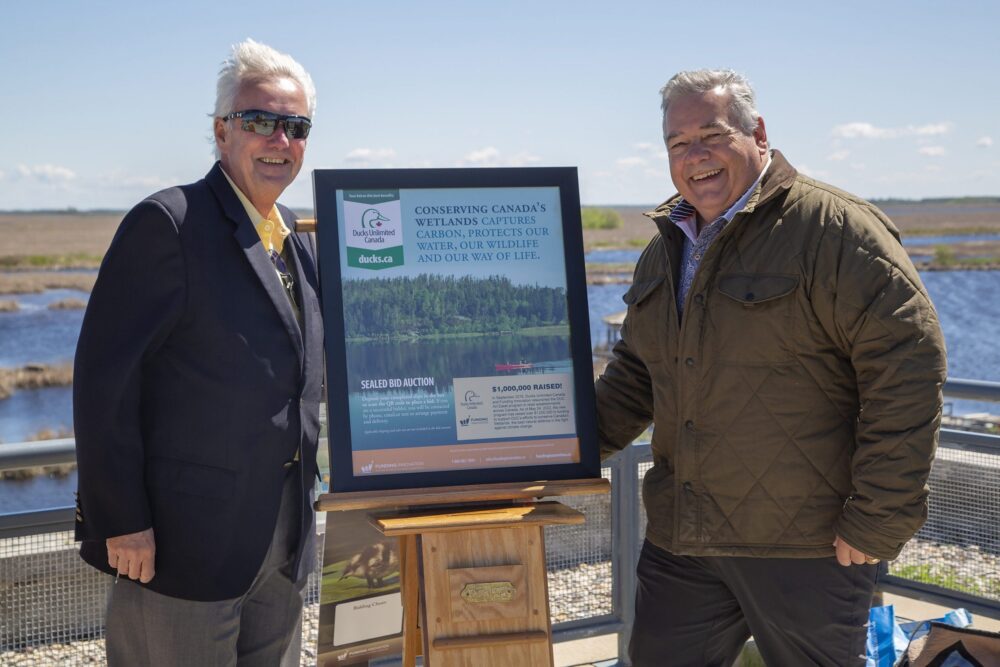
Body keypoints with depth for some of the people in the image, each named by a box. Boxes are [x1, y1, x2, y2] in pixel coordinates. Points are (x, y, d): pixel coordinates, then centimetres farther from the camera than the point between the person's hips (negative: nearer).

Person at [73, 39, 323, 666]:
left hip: (282, 550, 7)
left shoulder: (301, 241, 12)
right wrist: (119, 521, -17)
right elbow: (103, 376, -15)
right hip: (183, 544, -7)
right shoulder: (167, 223, -11)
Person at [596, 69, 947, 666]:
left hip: (807, 548, -6)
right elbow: (637, 375, 23)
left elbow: (908, 367, -17)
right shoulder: (664, 252, 13)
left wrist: (880, 518, -18)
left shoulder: (833, 229, -12)